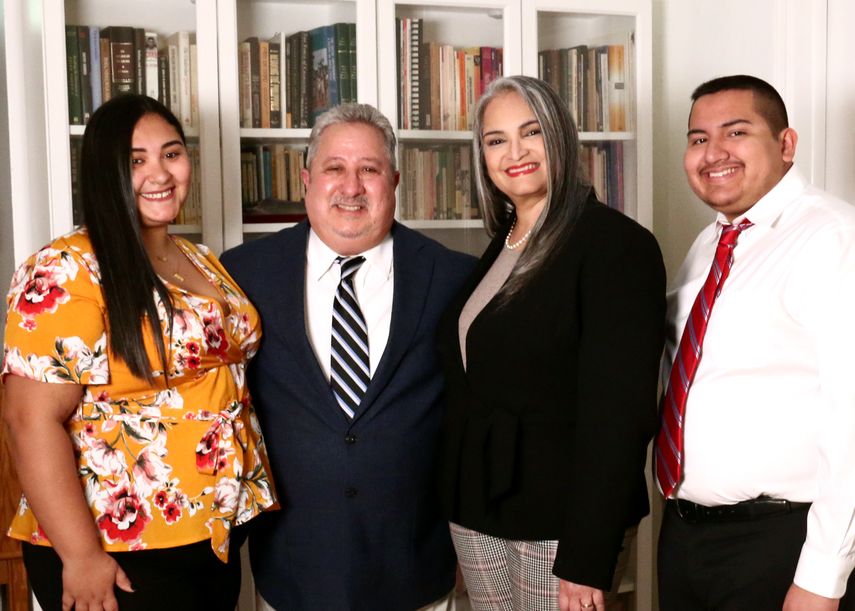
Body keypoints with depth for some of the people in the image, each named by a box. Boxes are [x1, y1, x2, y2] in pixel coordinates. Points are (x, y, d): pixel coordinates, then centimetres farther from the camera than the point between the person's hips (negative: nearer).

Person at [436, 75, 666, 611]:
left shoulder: (618, 244, -13)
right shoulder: (498, 248, 10)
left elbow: (617, 411, -18)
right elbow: (468, 382, 12)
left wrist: (587, 561, -20)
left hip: (561, 519, -6)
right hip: (477, 508, 7)